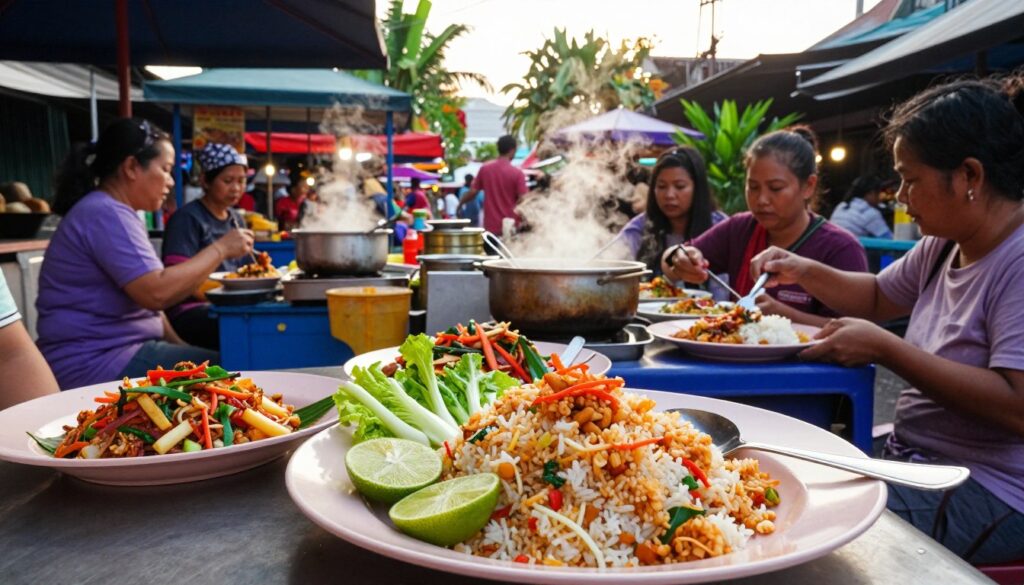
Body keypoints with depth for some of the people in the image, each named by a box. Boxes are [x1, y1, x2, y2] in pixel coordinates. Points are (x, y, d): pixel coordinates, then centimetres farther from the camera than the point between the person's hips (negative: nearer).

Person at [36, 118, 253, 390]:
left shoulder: (113, 212, 17)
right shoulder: (105, 214, -16)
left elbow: (146, 298, 19)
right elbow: (157, 293, -26)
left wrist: (181, 347, 8)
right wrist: (220, 249, -15)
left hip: (121, 350, 10)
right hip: (95, 364, -10)